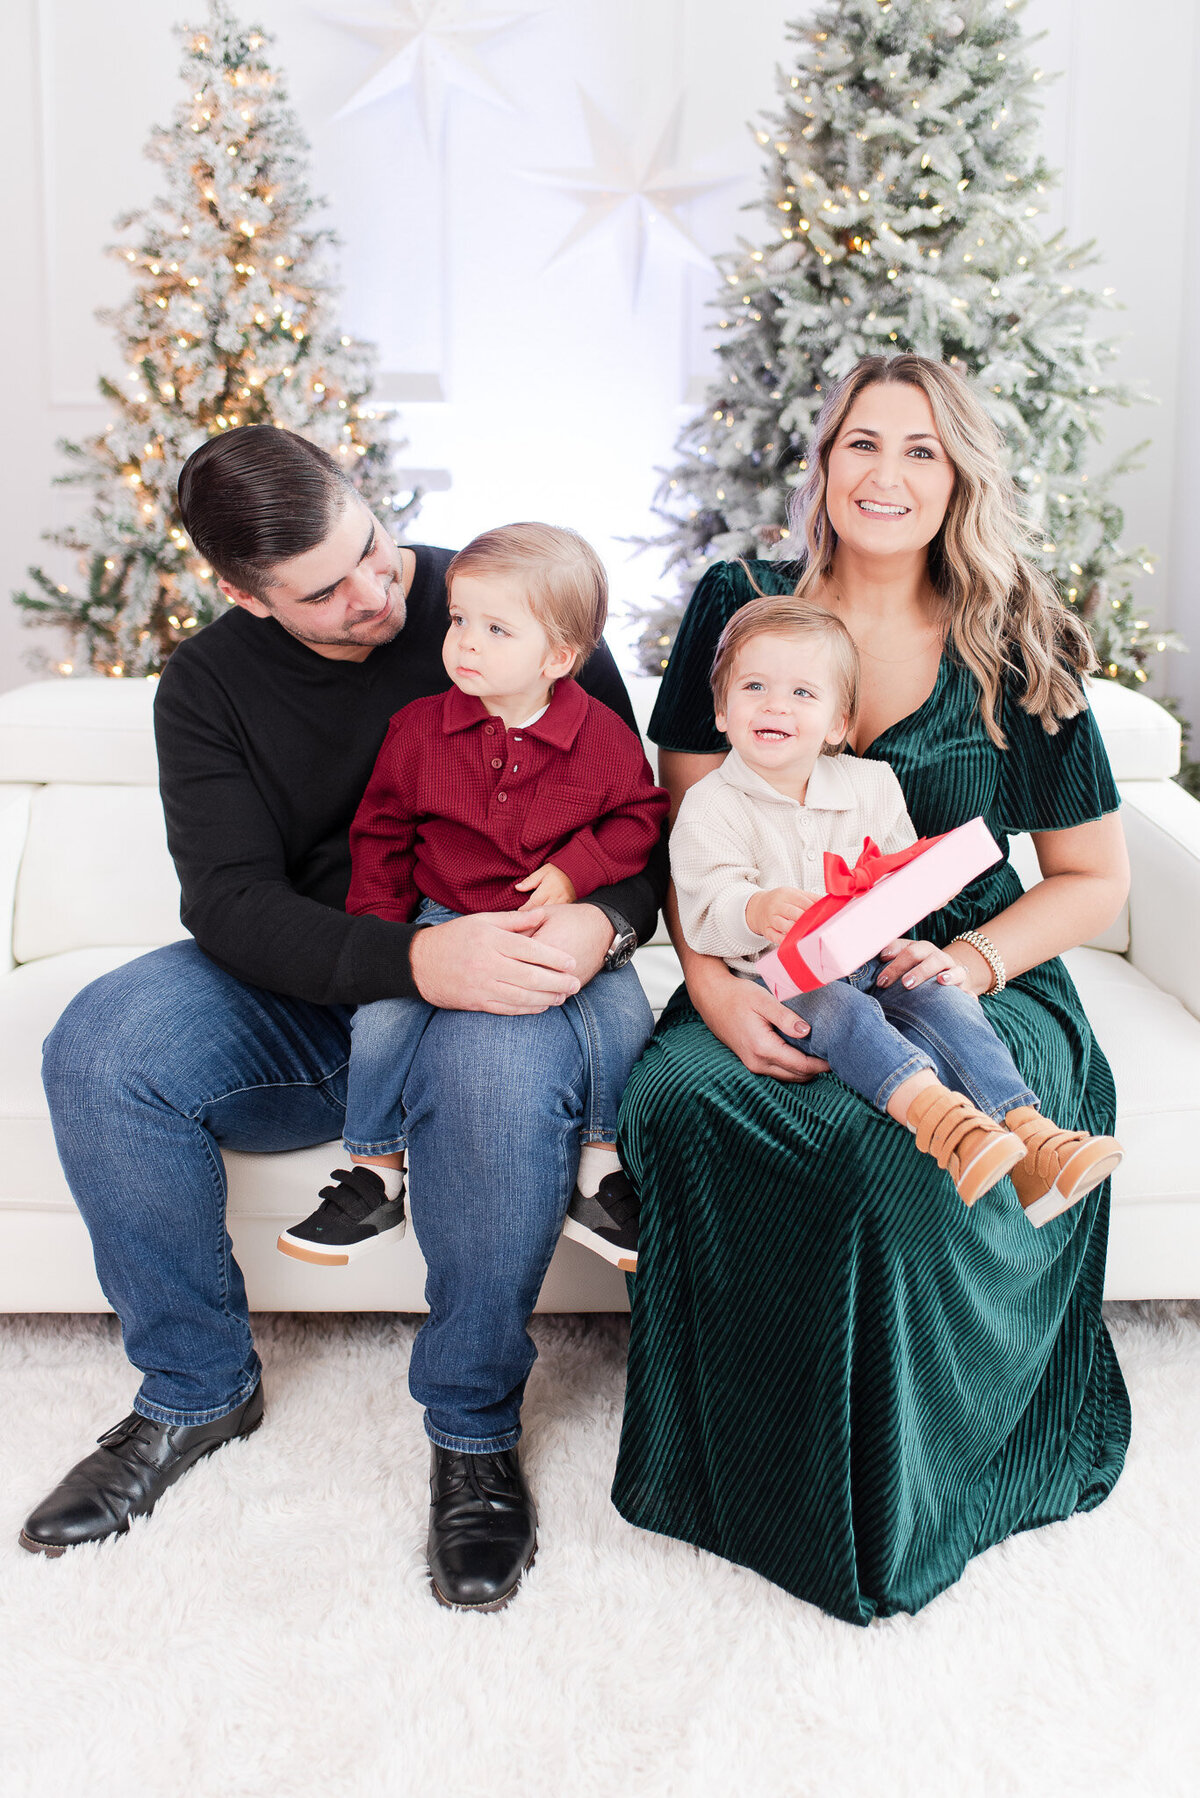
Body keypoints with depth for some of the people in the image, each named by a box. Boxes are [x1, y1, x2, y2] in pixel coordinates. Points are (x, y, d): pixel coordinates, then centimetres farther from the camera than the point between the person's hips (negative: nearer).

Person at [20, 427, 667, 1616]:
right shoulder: (208, 686, 0)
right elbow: (228, 900, -14)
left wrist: (598, 927, -28)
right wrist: (410, 961, -33)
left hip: (515, 975, -2)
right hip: (312, 998, 3)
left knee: (498, 1066, -39)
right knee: (99, 1047, -24)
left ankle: (474, 1430, -14)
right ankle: (195, 1390, -1)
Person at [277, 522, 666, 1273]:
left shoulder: (603, 735, -5)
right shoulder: (419, 727, -1)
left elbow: (640, 817, 4)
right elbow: (379, 832, 8)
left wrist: (577, 870, -12)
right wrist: (377, 928, 0)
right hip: (445, 921, 1)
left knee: (620, 1013, -24)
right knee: (382, 1012, -23)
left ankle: (599, 1174, -2)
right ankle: (375, 1177, -3)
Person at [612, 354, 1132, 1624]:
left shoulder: (1013, 654, 2)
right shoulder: (738, 609, 6)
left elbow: (1094, 878, 7)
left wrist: (970, 963, -13)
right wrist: (711, 979, -14)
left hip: (969, 984, -1)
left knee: (916, 1145, -34)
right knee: (674, 1094, -31)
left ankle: (888, 1510, -6)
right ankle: (727, 1468, -9)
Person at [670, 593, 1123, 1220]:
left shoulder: (870, 786, 10)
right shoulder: (708, 806, -3)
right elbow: (705, 917, -12)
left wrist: (914, 944, -9)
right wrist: (757, 913, -35)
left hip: (872, 958, 4)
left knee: (943, 998, -21)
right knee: (842, 1013, -33)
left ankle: (1028, 1134, -31)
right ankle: (940, 1117, -53)